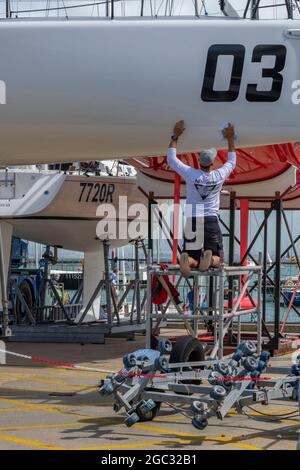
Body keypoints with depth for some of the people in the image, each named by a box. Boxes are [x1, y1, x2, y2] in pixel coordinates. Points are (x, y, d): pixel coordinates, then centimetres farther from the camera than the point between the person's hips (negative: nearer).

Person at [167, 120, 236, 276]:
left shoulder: (190, 174, -6)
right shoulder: (219, 176, -3)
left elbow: (171, 159, 8)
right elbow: (232, 162, 19)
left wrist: (175, 136, 15)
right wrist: (230, 139, 27)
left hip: (192, 221, 0)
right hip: (211, 221, 0)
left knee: (193, 260, 6)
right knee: (215, 260, 8)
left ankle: (186, 259, -32)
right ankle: (209, 258, -30)